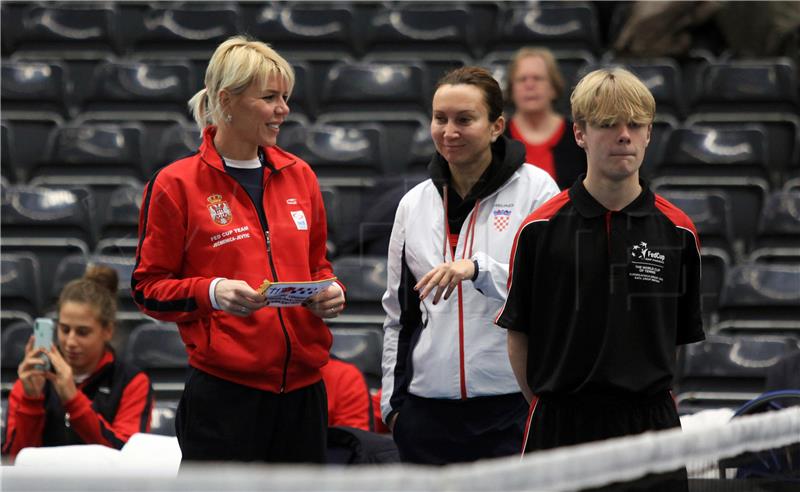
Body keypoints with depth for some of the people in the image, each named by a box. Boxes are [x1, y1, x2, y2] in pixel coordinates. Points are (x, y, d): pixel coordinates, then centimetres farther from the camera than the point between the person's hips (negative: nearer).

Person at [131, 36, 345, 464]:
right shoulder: (176, 184, -3)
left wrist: (329, 292, 1)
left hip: (302, 384, 5)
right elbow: (148, 287, -1)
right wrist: (210, 293, -19)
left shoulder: (298, 175, 12)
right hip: (224, 390, -5)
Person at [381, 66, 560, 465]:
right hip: (428, 412, 4)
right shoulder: (415, 203, 13)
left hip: (512, 406, -4)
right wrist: (393, 400, 16)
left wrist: (478, 269, -23)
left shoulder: (535, 188, -1)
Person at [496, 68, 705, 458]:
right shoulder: (540, 229, -1)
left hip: (650, 424, 1)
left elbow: (682, 338, 10)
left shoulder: (678, 232, 3)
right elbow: (518, 335, 3)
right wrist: (552, 407, 1)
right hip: (561, 426, -1)